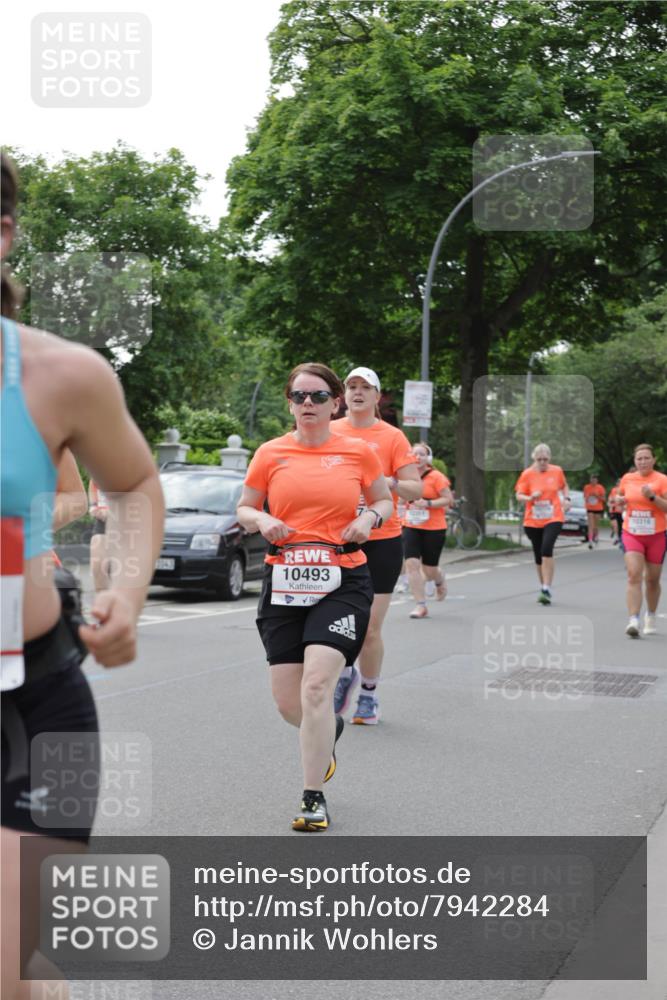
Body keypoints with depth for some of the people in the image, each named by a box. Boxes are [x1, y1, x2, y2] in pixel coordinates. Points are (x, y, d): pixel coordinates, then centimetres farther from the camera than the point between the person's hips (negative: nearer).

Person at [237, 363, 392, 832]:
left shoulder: (358, 451, 4)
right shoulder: (270, 454, 5)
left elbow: (385, 500, 17)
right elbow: (244, 508, 14)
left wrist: (370, 517, -5)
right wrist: (261, 520, -8)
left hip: (343, 582, -2)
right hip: (284, 582, 2)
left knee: (316, 686, -17)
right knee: (288, 702, 3)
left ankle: (314, 799, -2)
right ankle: (329, 730, 41)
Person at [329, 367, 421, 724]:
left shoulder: (392, 436, 0)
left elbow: (416, 488, -2)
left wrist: (390, 483, -21)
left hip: (381, 541, -2)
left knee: (370, 630, 0)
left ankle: (368, 693, 22)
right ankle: (346, 673, 28)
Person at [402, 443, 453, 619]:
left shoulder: (436, 476, -8)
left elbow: (448, 500, -11)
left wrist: (428, 503, -22)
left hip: (434, 528, -3)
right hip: (410, 527, 3)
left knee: (429, 569, 3)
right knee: (411, 563, -12)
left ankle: (440, 580, 42)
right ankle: (420, 606, -5)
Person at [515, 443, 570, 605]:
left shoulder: (557, 471, 1)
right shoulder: (527, 474, -3)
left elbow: (564, 485, 21)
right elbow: (519, 496, -5)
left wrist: (566, 499, 4)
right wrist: (530, 498, -25)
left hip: (553, 519, -2)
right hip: (533, 521, 2)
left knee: (546, 550, -22)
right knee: (538, 555, 10)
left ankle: (546, 589, -20)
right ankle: (543, 588, 28)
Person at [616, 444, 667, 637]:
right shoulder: (627, 478, 4)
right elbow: (619, 496, 23)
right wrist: (619, 500, 0)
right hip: (631, 534, 1)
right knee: (634, 575, -15)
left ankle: (650, 616, 33)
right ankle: (633, 621, -21)